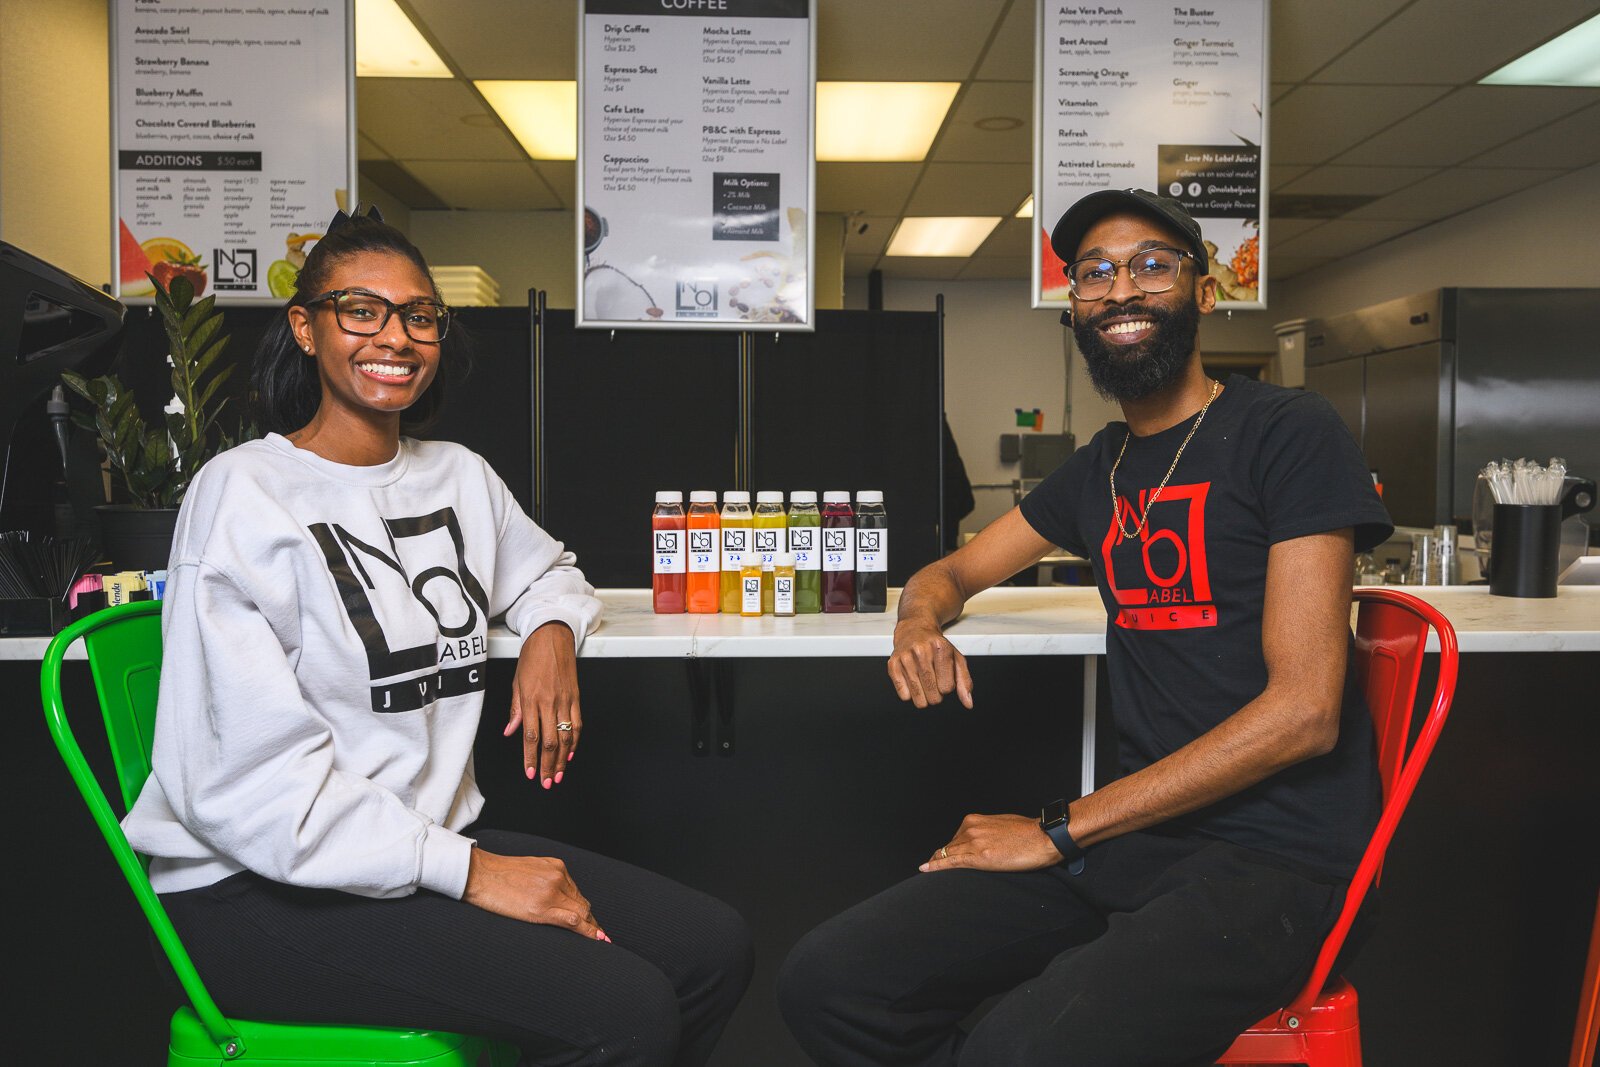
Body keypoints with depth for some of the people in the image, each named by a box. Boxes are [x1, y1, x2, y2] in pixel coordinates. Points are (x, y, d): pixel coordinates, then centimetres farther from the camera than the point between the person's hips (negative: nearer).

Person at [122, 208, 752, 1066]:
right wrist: (468, 870, -21)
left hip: (432, 842, 7)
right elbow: (251, 781, -19)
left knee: (714, 948, -7)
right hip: (262, 890, -7)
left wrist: (552, 632, 6)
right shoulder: (245, 493, -12)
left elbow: (544, 571, 32)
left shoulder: (459, 477, 10)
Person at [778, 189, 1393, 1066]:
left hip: (1271, 857, -6)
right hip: (1134, 832, 6)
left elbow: (1303, 710, -13)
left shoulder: (1288, 433, -6)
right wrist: (920, 621, -1)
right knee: (825, 982, -11)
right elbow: (953, 570, 27)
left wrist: (1060, 831, -12)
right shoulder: (1100, 468, 15)